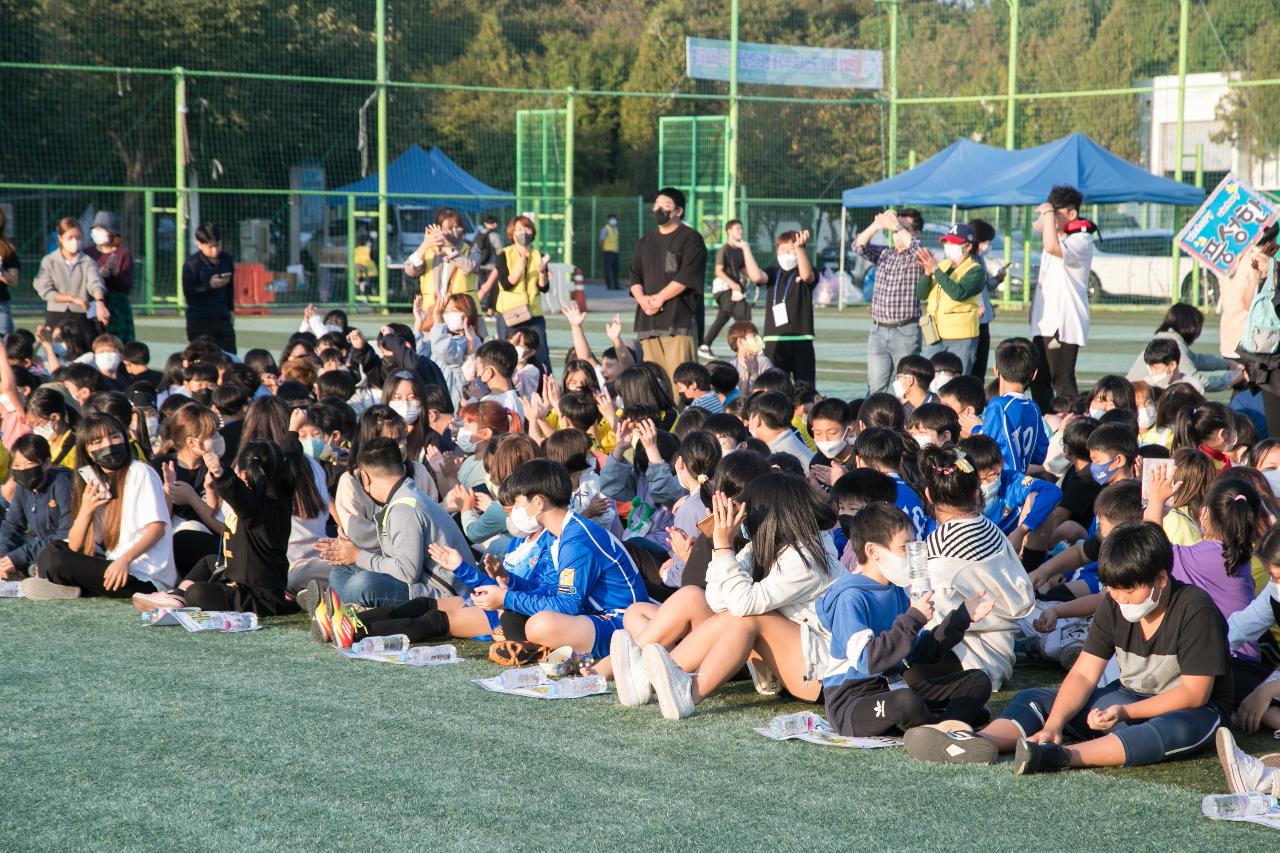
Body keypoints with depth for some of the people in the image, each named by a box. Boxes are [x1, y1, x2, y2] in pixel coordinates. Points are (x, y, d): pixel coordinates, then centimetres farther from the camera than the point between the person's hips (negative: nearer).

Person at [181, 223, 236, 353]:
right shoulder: (192, 264, -11)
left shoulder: (226, 259, 6)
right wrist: (210, 285, -22)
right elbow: (188, 292, -13)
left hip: (222, 318, 5)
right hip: (200, 321, -5)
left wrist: (230, 309, 20)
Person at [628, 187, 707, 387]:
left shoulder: (690, 239, 1)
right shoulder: (646, 242, 22)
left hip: (679, 319, -6)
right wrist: (642, 298, -3)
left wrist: (659, 298, -13)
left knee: (679, 377, -14)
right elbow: (635, 277, 18)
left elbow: (686, 277, -10)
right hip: (648, 319, 6)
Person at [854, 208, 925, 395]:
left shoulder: (916, 258, -2)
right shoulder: (883, 253, 13)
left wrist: (897, 225, -19)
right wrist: (877, 225, -11)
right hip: (878, 330, 5)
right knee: (875, 389, 4)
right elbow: (859, 246, 2)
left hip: (905, 332, -5)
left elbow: (919, 249, -24)